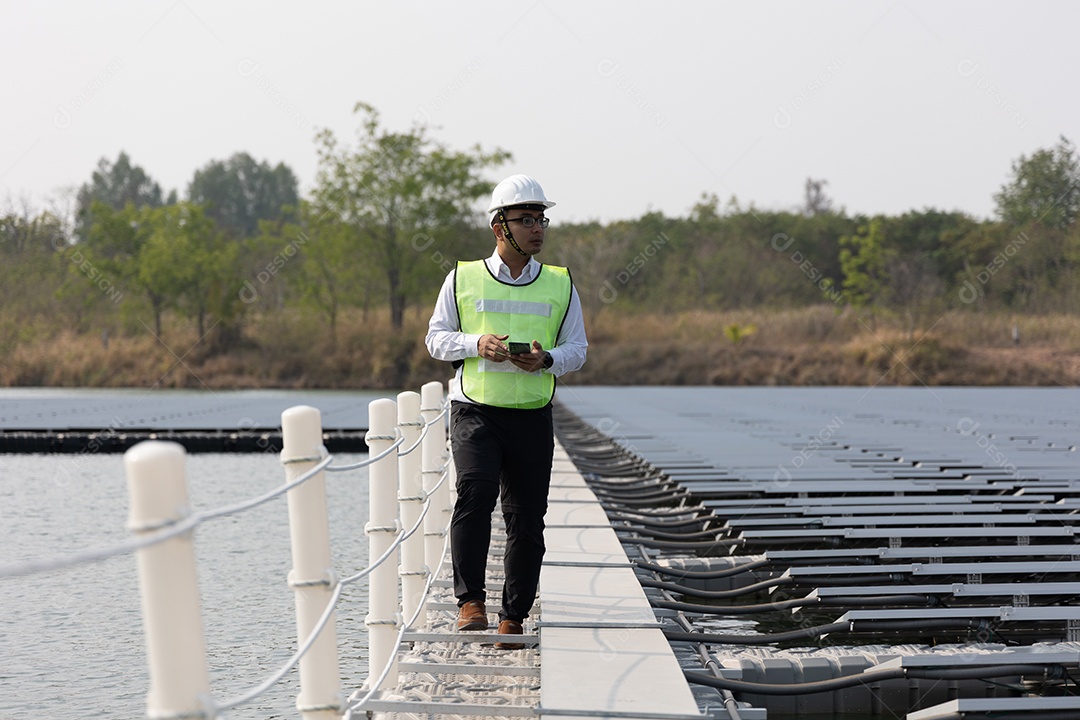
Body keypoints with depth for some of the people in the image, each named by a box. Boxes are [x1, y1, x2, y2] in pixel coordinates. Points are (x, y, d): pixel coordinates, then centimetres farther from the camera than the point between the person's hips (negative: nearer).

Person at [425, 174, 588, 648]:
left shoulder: (560, 286, 10)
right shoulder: (464, 279, 5)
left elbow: (577, 349, 11)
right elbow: (437, 338, 7)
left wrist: (546, 359, -11)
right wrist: (476, 343, -12)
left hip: (532, 415, 2)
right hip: (475, 410, -2)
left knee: (526, 518, 2)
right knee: (476, 489, -24)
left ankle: (513, 618, 14)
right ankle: (470, 600, -15)